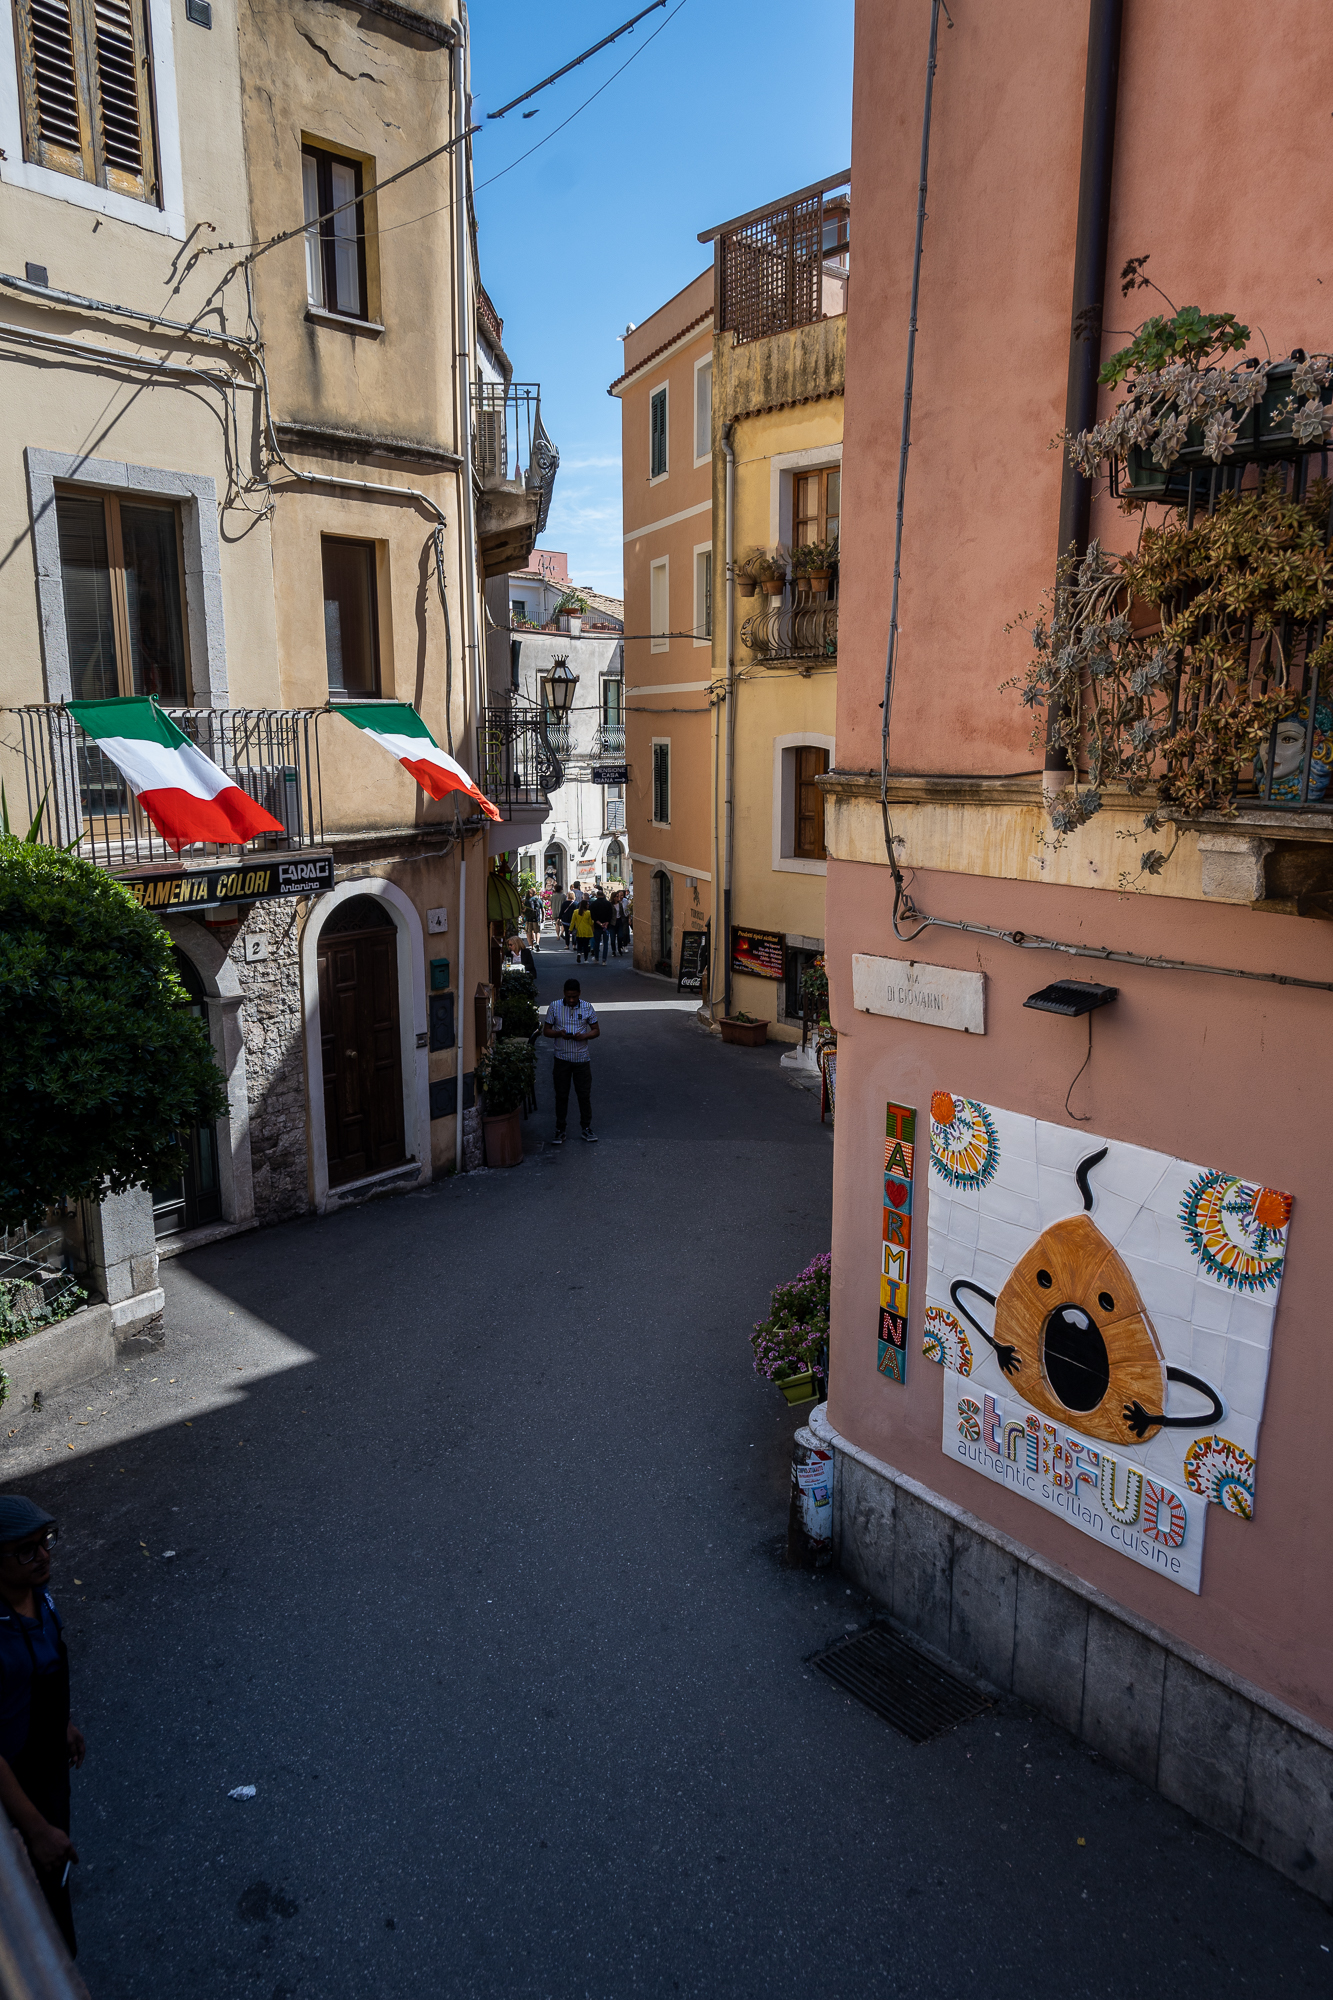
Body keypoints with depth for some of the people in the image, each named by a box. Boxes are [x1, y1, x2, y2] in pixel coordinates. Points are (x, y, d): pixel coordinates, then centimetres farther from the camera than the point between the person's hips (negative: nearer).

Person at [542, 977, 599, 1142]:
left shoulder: (587, 1008, -2)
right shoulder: (554, 1007, -3)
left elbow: (596, 1030, 4)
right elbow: (546, 1031, 2)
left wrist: (584, 1036, -16)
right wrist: (559, 1033, -18)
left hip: (582, 1058, 0)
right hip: (562, 1059, 0)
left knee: (584, 1094, 5)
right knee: (561, 1095, 6)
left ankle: (586, 1127, 19)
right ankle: (560, 1129, 17)